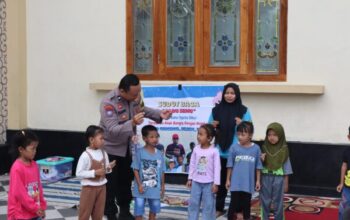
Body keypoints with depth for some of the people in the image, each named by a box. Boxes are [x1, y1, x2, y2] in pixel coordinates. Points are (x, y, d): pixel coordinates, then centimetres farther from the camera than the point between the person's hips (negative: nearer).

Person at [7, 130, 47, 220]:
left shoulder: (34, 165, 4)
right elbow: (19, 192, -19)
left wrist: (42, 206, 9)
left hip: (35, 212, 8)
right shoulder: (17, 168, -20)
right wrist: (34, 208, -14)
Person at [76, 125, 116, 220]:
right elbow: (79, 173, -19)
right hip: (89, 188, -6)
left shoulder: (103, 153, 0)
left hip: (101, 187, 6)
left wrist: (109, 167, -12)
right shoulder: (85, 155, -20)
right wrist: (94, 173, -25)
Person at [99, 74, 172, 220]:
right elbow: (112, 130, -35)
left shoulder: (135, 96, -10)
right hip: (111, 149, -6)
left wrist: (159, 114, -5)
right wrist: (132, 123, -50)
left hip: (128, 147, 6)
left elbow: (142, 109, 11)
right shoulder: (108, 102, -30)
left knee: (126, 181, 18)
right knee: (110, 185, 3)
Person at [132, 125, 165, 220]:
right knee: (139, 211, 2)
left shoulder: (159, 154, 1)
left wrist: (162, 186, 8)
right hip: (142, 188, -4)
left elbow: (162, 171, 7)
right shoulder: (140, 152, -11)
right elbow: (136, 170, -9)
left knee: (154, 210, 17)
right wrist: (139, 185, -13)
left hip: (155, 188, 4)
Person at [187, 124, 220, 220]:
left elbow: (217, 167, -10)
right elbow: (192, 164, 8)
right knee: (193, 203, 7)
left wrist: (216, 183, -11)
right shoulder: (196, 149, 0)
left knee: (208, 205, 3)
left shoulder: (214, 151, -12)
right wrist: (190, 179, 8)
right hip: (196, 181, 4)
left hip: (209, 183, -4)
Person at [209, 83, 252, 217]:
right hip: (221, 152, 2)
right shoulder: (217, 110, 6)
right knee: (221, 180, 10)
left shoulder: (243, 110, -1)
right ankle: (219, 208, 21)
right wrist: (212, 126, -9)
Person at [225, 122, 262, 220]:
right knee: (234, 203, 6)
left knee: (246, 204, 14)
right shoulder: (234, 147, -6)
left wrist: (258, 181, 4)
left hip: (248, 183, 1)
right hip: (235, 183, -1)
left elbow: (258, 167, 3)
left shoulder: (256, 148, -5)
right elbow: (230, 165, 1)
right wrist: (228, 180, 3)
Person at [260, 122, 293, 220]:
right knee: (265, 202, 8)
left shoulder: (283, 149, -4)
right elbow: (260, 166, 5)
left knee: (278, 202, 6)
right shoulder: (264, 148, 0)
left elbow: (286, 167, 1)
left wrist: (286, 183, 1)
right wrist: (261, 160, -18)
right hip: (266, 177, 2)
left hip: (278, 178, -1)